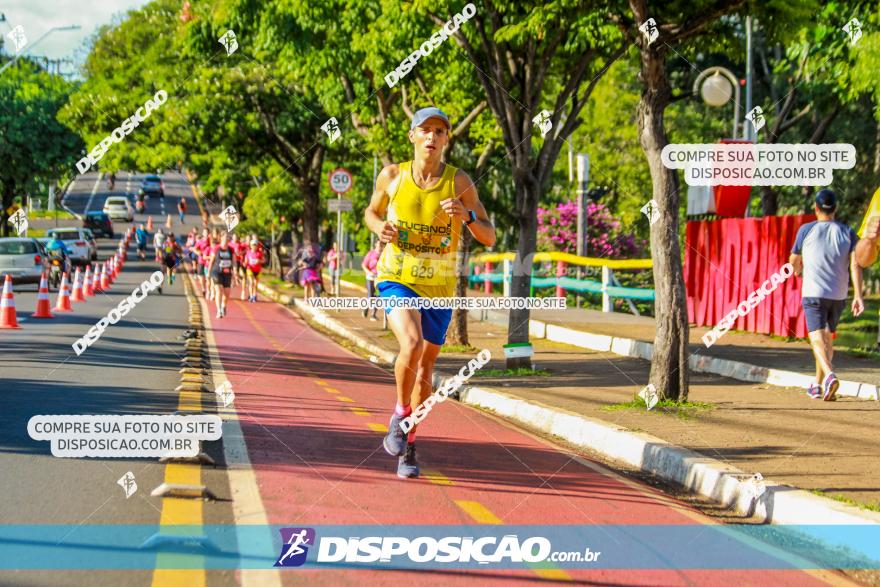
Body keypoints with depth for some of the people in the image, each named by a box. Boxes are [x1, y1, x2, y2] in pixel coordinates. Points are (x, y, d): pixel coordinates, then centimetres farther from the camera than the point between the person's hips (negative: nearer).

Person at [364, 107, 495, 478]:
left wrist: (467, 215, -25)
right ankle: (400, 416, -4)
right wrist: (380, 228, -9)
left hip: (439, 288, 2)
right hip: (397, 280, -2)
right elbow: (371, 212, 14)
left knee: (425, 369, 10)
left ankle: (407, 445, 29)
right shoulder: (392, 176, -4)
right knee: (412, 344, -28)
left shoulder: (460, 182, -7)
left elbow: (489, 238, -5)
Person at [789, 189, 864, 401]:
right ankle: (818, 385, 25)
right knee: (827, 338, 19)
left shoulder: (806, 230, -2)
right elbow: (855, 264, -7)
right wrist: (858, 295, -9)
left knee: (817, 339, -10)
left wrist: (798, 270, 32)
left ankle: (829, 375, -35)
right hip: (839, 295, 4)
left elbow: (794, 262, 8)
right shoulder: (847, 232, 4)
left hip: (813, 294, -4)